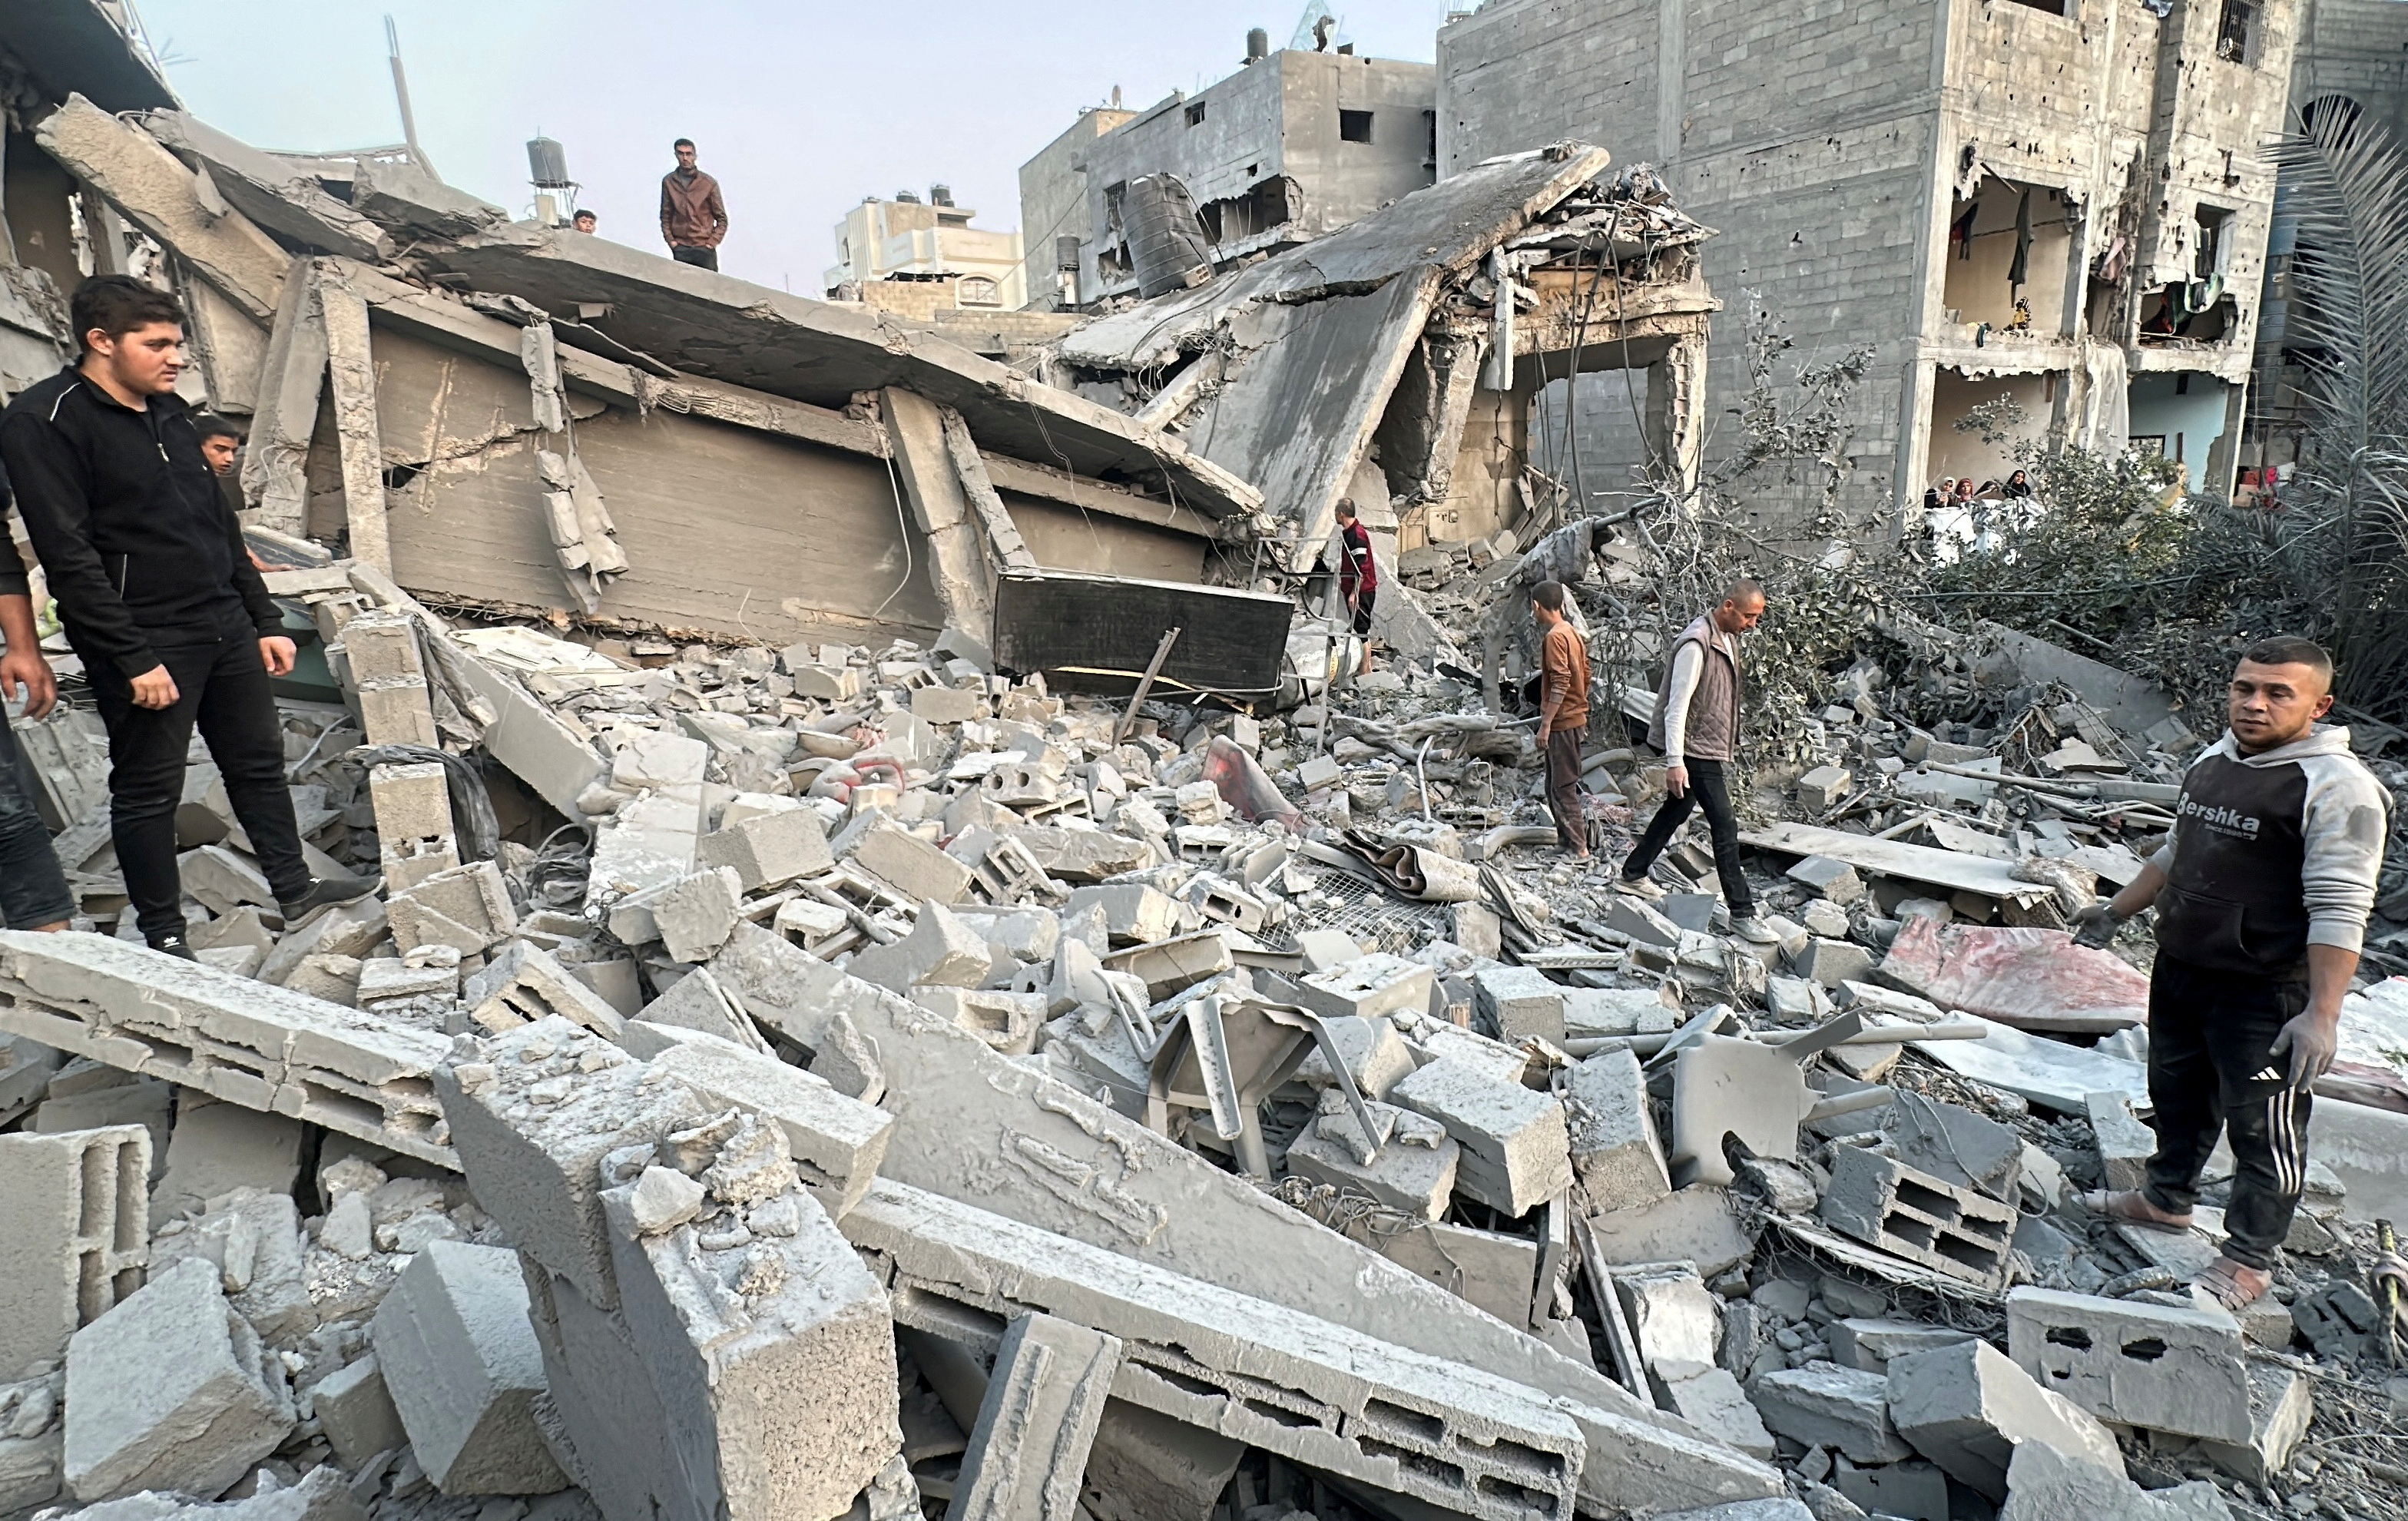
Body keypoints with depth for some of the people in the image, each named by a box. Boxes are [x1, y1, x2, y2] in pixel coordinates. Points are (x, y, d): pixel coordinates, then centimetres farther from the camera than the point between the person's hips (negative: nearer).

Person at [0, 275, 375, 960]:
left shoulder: (170, 412, 12)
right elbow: (69, 555, -18)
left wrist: (265, 620, 15)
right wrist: (134, 659, -21)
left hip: (226, 628, 8)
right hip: (146, 644, -7)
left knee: (259, 760, 14)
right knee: (149, 789, 4)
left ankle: (295, 890, 27)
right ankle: (163, 936, 16)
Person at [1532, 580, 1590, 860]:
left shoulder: (1555, 637, -17)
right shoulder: (1572, 632, 12)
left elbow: (1561, 683, -23)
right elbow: (1584, 676, 17)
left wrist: (1546, 724, -21)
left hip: (1562, 723, -10)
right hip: (1575, 718, 10)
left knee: (1563, 787, -4)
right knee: (1557, 786, 17)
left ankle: (1578, 847, 0)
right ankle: (1566, 839, 24)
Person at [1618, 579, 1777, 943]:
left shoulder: (1728, 639, 9)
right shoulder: (1696, 643, -22)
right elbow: (1677, 705, -25)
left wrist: (1729, 747, 23)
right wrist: (1675, 761, -28)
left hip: (1712, 747, 10)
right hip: (1696, 748, -10)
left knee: (1676, 811, 19)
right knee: (1725, 825, -9)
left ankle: (1633, 875, 34)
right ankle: (1741, 913, -4)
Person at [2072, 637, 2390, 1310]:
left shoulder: (2336, 787, -18)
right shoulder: (2212, 761, 7)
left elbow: (2340, 911, -22)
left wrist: (2322, 1013, -26)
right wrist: (2118, 909, 25)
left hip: (2263, 994, -8)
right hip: (2178, 971, 8)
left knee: (2263, 1128, 5)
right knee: (2177, 1094, 23)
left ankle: (2248, 1260, 20)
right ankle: (2167, 1198, 43)